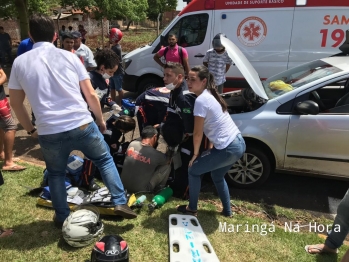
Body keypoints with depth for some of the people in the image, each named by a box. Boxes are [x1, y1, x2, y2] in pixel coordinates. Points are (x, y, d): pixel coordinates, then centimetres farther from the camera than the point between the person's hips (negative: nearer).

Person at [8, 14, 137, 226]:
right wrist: (101, 120, 17)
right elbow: (91, 94, 4)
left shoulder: (20, 62, 5)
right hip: (82, 125, 0)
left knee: (56, 174, 25)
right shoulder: (69, 56, 3)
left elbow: (16, 103, 11)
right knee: (105, 160, 22)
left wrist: (30, 129, 24)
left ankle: (63, 218, 34)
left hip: (49, 132, 1)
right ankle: (120, 203, 17)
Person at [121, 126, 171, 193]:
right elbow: (168, 161, 4)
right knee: (167, 166, 4)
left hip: (124, 185, 5)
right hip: (141, 190, -5)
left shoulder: (132, 144, -8)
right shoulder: (156, 155, -18)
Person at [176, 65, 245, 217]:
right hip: (238, 144, 9)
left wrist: (195, 154, 1)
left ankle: (192, 209, 23)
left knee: (193, 170, 9)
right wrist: (211, 147, 17)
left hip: (228, 149, -9)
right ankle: (227, 211, 39)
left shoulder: (201, 100, -16)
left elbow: (198, 133, -12)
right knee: (217, 176, 29)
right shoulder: (211, 95, 12)